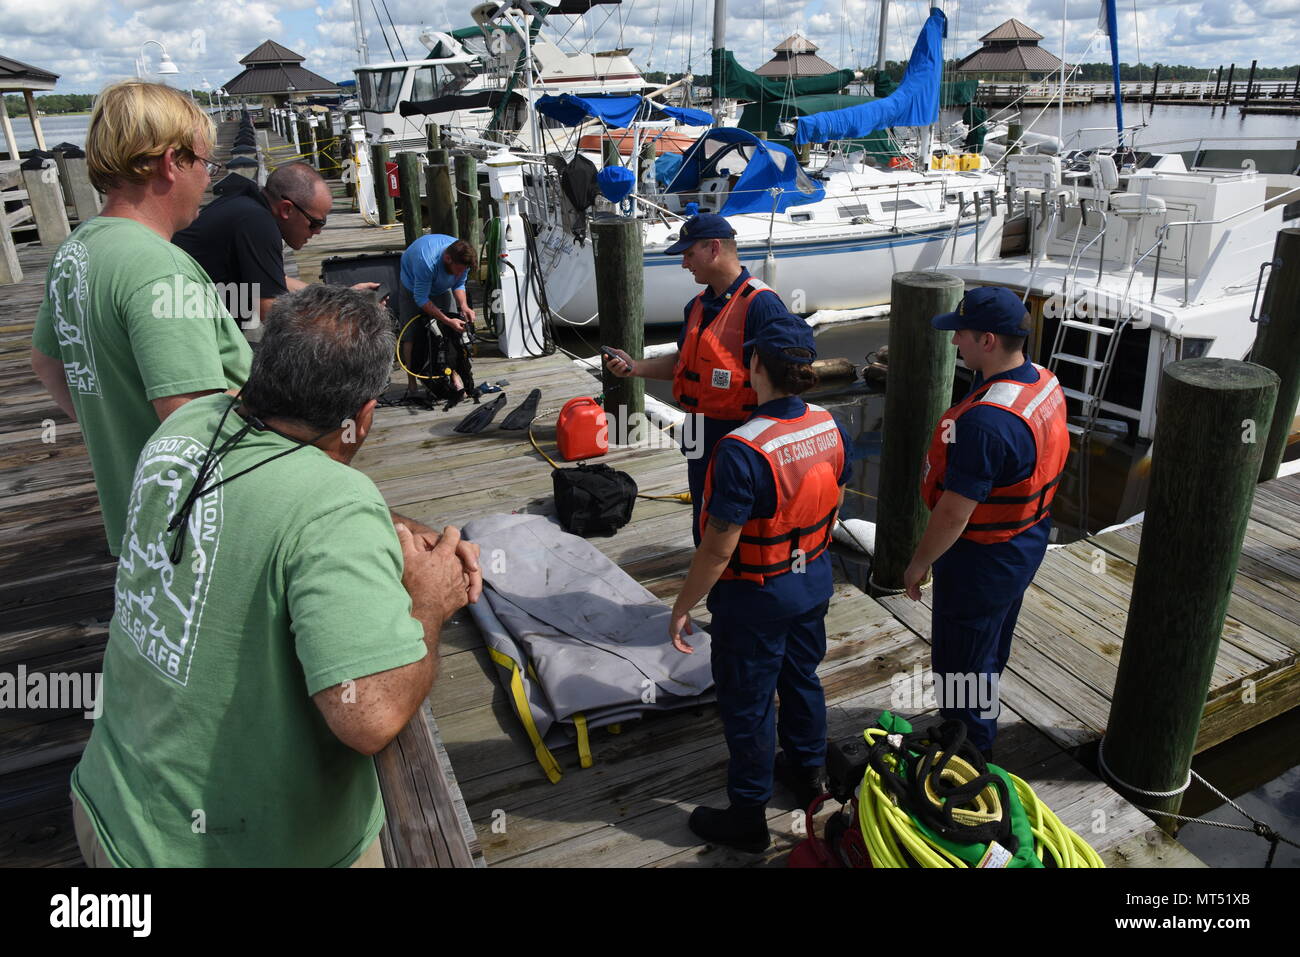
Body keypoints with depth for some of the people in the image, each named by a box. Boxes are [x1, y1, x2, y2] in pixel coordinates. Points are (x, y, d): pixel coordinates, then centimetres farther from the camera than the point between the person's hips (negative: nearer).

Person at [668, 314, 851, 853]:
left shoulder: (742, 451, -31)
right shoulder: (831, 428, -8)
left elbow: (718, 548, -27)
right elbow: (833, 508, 6)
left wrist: (683, 605, -14)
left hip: (756, 598, -7)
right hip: (814, 581, 7)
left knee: (746, 704, 11)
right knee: (801, 677, 27)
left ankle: (748, 817, 28)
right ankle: (808, 772, 49)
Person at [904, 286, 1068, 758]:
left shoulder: (985, 421, -35)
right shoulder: (1044, 381, -3)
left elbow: (954, 512, -30)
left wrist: (919, 564, -14)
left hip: (982, 559, -10)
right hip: (1027, 540, 10)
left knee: (961, 667, 11)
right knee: (989, 653, 28)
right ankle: (979, 738, 49)